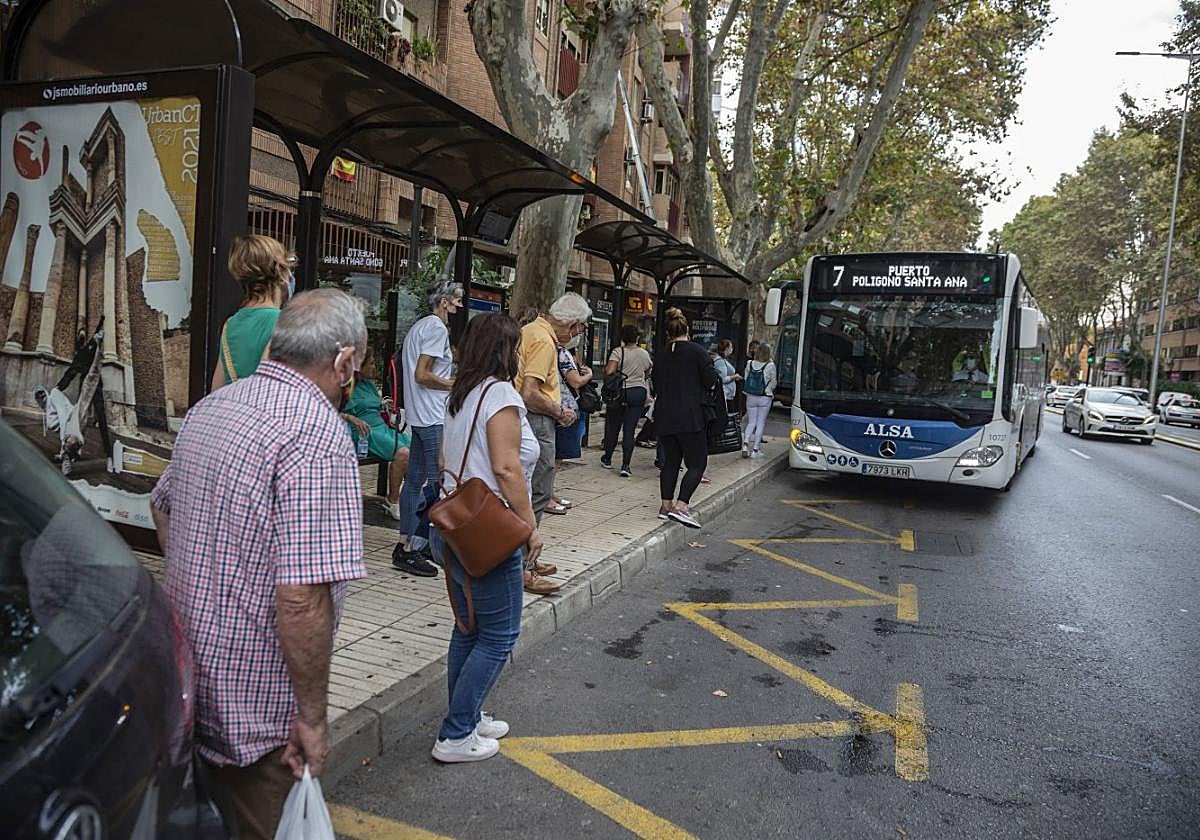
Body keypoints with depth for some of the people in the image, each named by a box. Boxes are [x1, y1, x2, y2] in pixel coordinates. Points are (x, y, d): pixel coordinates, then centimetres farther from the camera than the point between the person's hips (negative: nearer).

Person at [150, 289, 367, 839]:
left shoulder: (209, 407, 3)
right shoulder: (319, 435, -26)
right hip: (255, 704, -8)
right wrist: (313, 717, -19)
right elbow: (302, 597, -30)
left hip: (188, 673, 8)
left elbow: (163, 507, 19)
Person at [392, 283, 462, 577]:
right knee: (438, 483, -8)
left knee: (415, 479, 13)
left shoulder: (419, 327, 19)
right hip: (434, 418, -11)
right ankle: (411, 549, -8)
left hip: (420, 417, 11)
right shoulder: (437, 328, -12)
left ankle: (406, 542, 20)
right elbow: (422, 376, -19)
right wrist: (457, 385, -10)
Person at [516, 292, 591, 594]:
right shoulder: (544, 342, -17)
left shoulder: (530, 329, 14)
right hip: (536, 422, -11)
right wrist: (560, 412, -12)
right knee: (537, 494, -6)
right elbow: (529, 395, -25)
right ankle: (523, 569, -2)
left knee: (532, 491, 17)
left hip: (529, 421, 11)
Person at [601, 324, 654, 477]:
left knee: (612, 427, 13)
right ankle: (625, 466, -4)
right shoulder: (644, 354, 3)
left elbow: (609, 372, -20)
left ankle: (607, 459, 29)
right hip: (639, 393, 2)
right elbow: (648, 374, 14)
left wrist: (605, 368, 2)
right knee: (630, 430, 2)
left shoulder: (618, 352, -10)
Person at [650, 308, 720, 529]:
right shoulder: (696, 351, -6)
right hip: (690, 417, -6)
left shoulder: (661, 356, 9)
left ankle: (666, 505, 18)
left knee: (670, 461, 16)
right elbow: (712, 381, -10)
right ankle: (681, 505, -14)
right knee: (697, 463, -1)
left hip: (664, 417, 6)